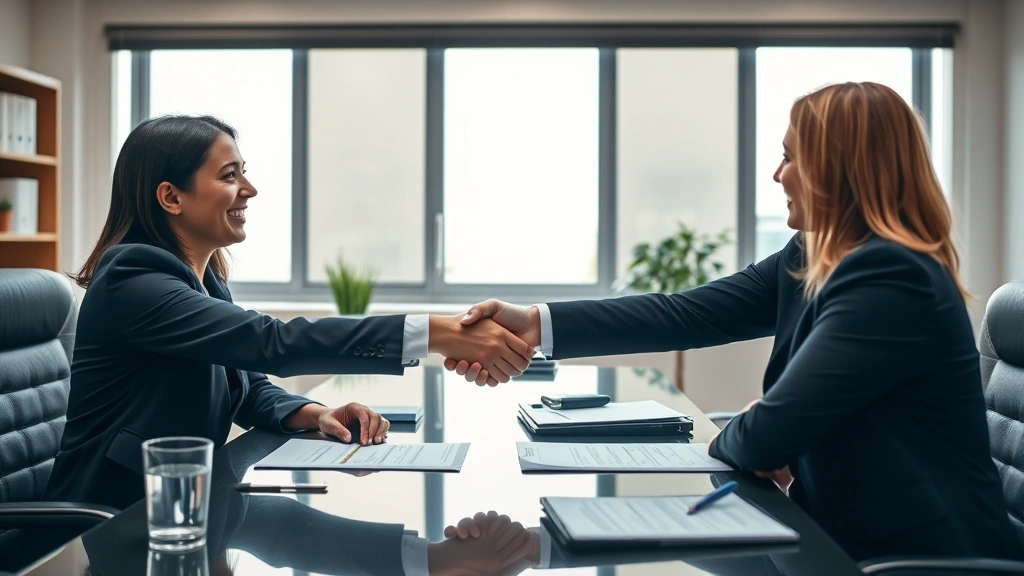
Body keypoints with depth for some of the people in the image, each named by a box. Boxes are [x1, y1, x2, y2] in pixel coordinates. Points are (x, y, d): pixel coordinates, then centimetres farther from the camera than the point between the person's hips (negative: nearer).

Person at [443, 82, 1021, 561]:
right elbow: (687, 314, -3)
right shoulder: (808, 261, 4)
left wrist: (725, 443, -1)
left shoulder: (892, 279, -24)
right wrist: (539, 323, -11)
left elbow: (772, 430, -25)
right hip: (851, 533, 7)